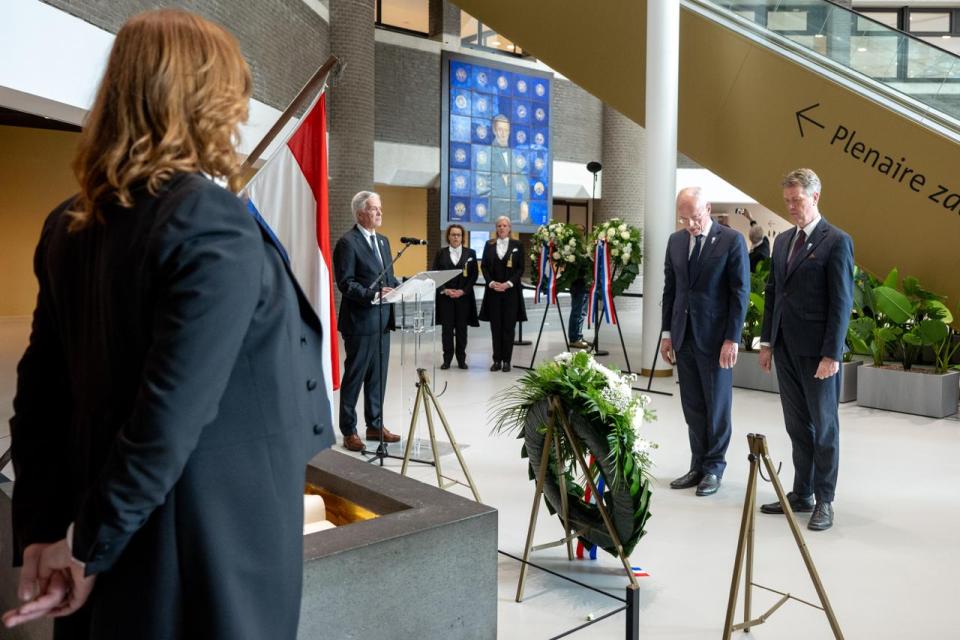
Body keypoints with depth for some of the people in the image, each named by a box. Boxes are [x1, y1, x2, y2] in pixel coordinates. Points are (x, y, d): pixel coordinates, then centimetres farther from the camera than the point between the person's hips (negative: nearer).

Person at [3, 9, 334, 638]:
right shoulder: (214, 225, -21)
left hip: (119, 535, 7)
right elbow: (174, 410, -25)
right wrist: (93, 549, -13)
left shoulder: (71, 225, 3)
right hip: (212, 544, -7)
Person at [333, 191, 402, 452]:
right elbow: (345, 283, -15)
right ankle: (349, 431, 11)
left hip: (382, 319, 8)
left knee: (378, 375, 13)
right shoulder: (348, 242, -10)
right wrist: (373, 294, -26)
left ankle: (375, 425, 24)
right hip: (360, 320, -7)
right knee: (354, 376, 2)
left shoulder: (383, 241, 15)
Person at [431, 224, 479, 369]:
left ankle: (461, 359, 13)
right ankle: (447, 359, 8)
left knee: (462, 328, 5)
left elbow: (474, 275, 2)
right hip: (445, 296, 0)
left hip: (464, 296, 0)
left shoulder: (470, 253, 6)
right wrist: (445, 290, -11)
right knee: (447, 328, 0)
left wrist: (463, 291, -9)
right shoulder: (441, 253, 6)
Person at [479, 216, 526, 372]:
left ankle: (506, 360, 7)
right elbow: (483, 266, 5)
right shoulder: (489, 244, 8)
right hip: (493, 291, 2)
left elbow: (520, 268, -1)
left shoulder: (517, 245, 3)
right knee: (495, 327, 3)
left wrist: (508, 283, -13)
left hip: (511, 291, -2)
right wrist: (491, 283, -10)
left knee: (508, 327, 0)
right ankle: (497, 360, 9)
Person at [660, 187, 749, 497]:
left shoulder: (732, 240, -7)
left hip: (715, 337, -5)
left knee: (717, 406, 6)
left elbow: (741, 293, -9)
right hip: (684, 336, 5)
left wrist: (732, 339, -13)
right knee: (692, 406, 10)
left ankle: (714, 468, 18)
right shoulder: (675, 241, 9)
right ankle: (698, 465, 21)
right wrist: (667, 333, 9)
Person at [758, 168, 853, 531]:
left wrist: (832, 354, -16)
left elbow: (842, 302, -12)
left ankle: (824, 501, 15)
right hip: (786, 348, 6)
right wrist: (767, 342, 11)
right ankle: (802, 495, 22)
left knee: (824, 425, 5)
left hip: (818, 351, -6)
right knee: (797, 426, 12)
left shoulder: (836, 242, -8)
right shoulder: (783, 241, 13)